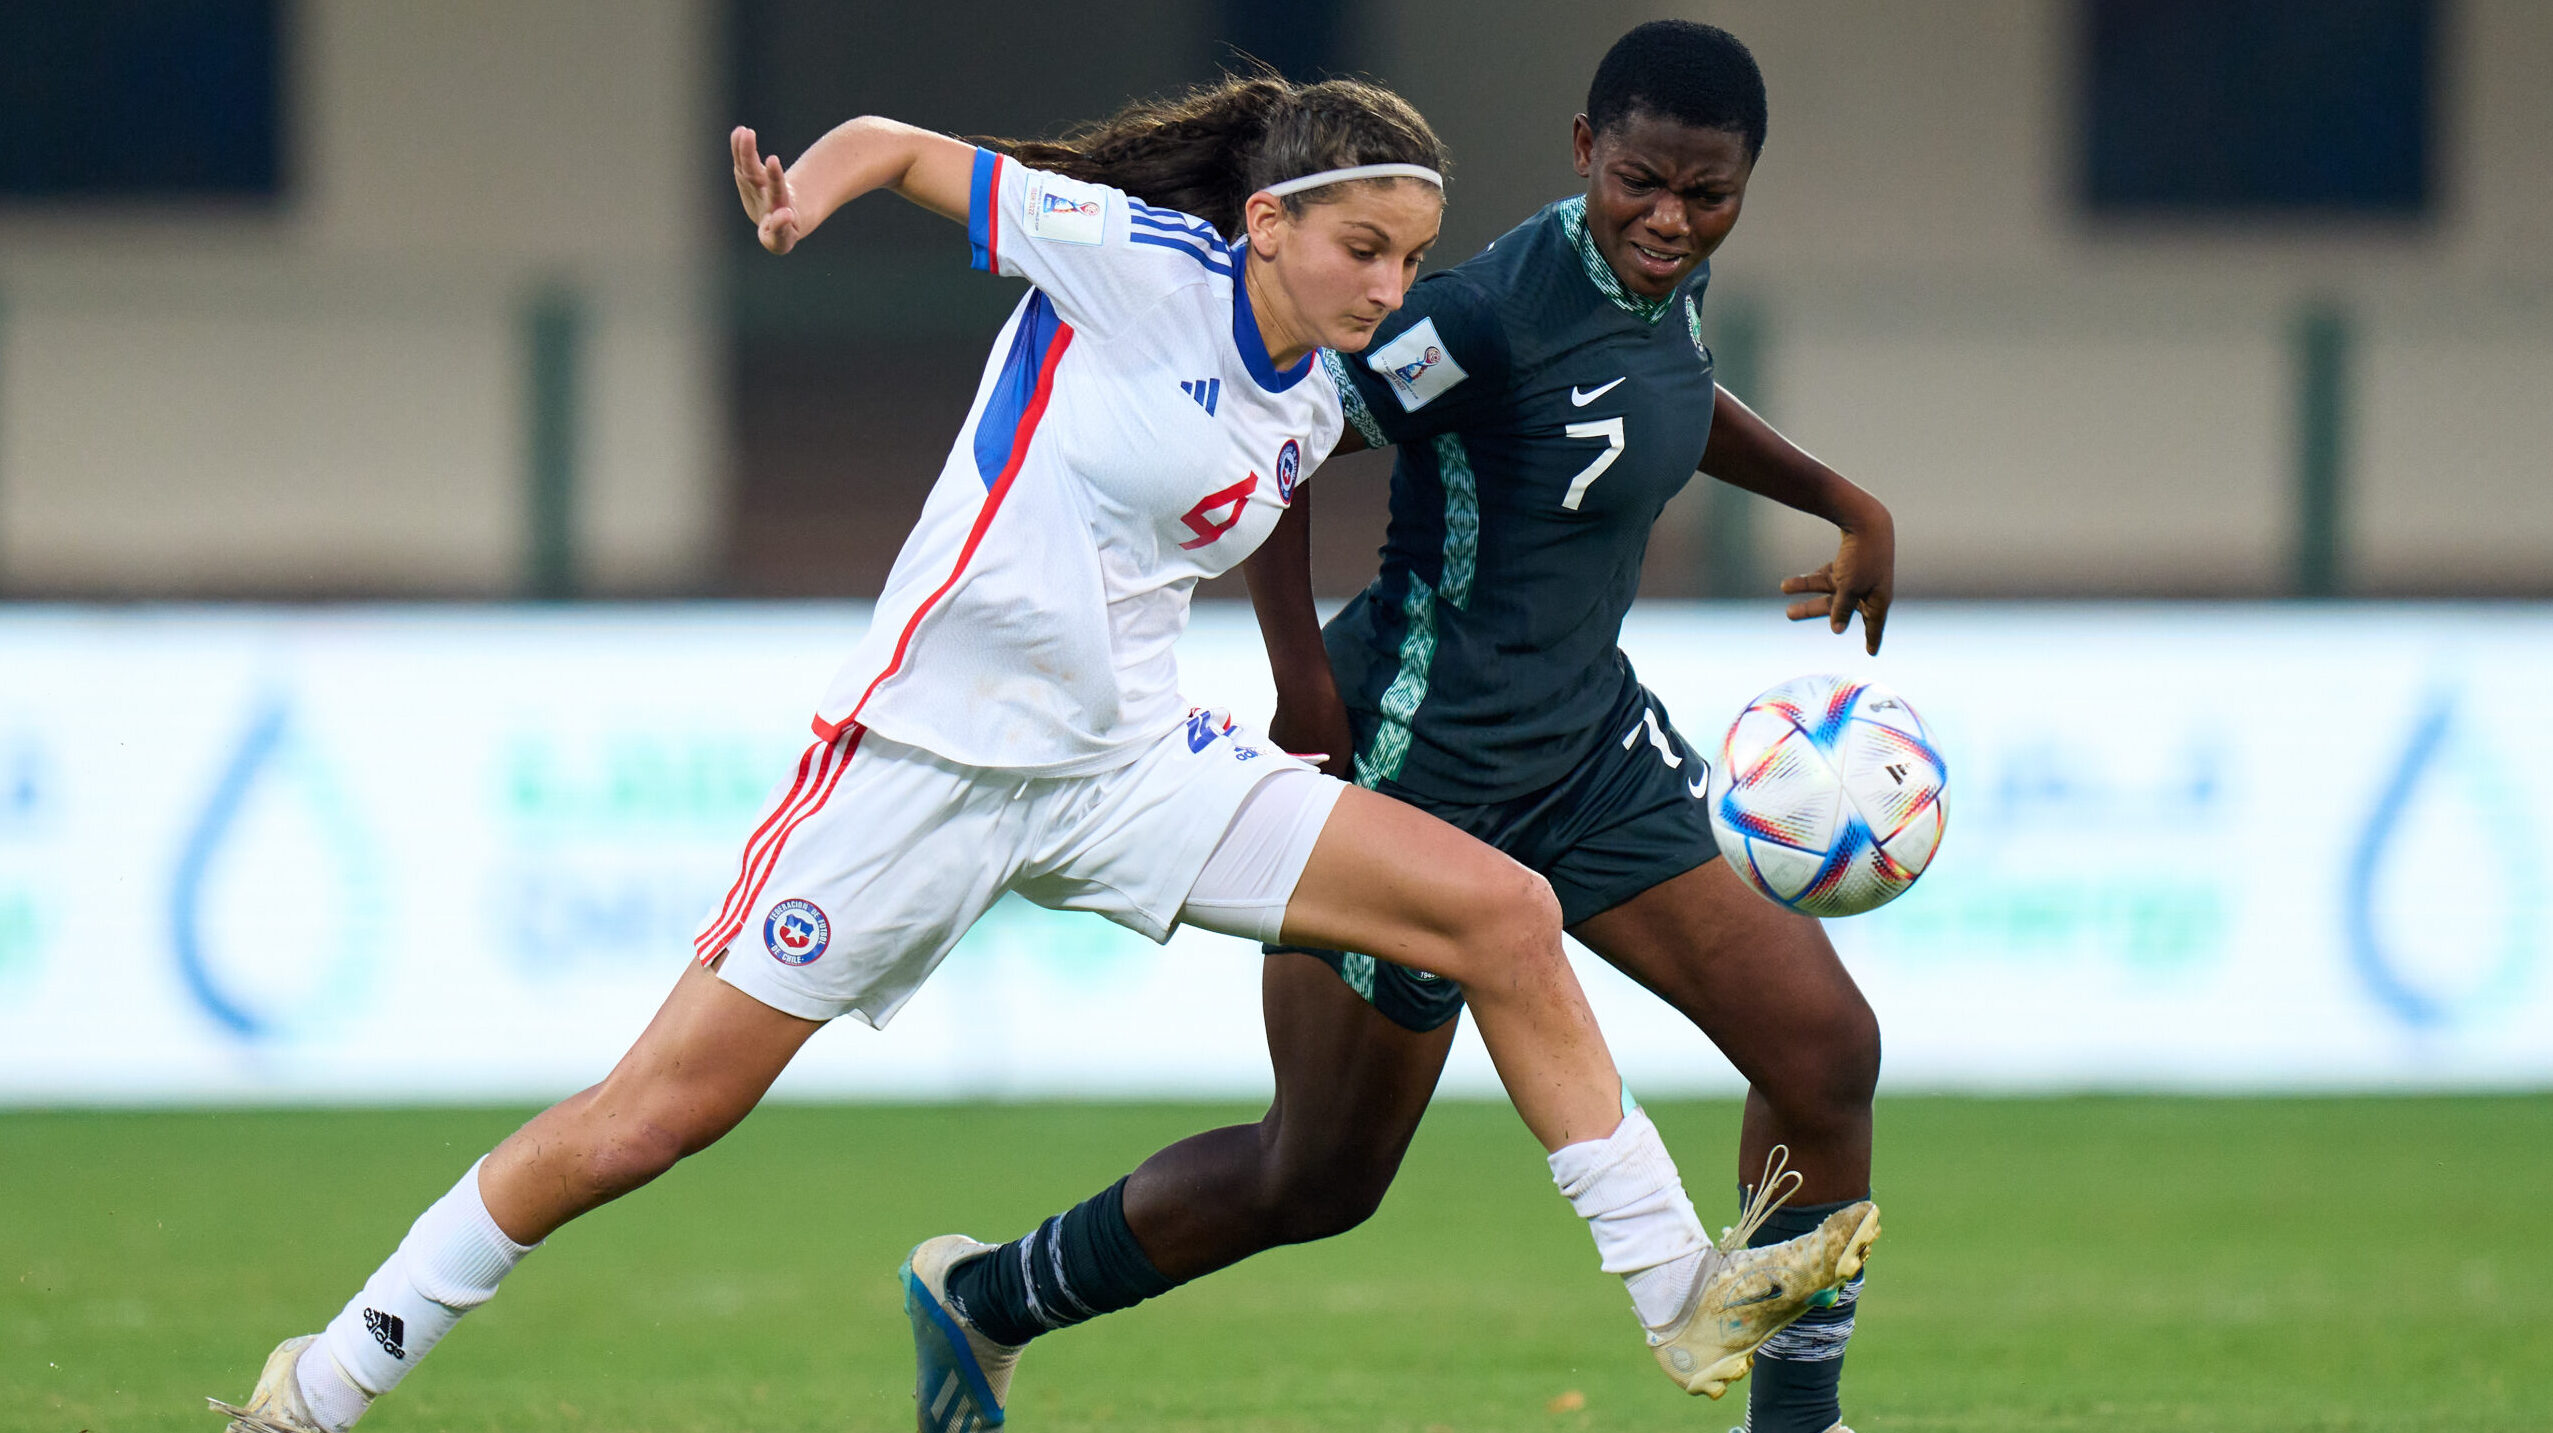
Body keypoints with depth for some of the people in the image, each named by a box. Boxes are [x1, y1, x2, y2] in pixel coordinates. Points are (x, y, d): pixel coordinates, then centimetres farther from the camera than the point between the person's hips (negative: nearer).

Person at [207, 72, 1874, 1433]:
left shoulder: (1319, 403, 7)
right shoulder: (1133, 262, -12)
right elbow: (889, 146, -8)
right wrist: (804, 192, -29)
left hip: (1130, 768, 6)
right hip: (931, 747, -6)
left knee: (1503, 912, -7)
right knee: (659, 1112, -7)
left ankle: (1683, 1291, -1)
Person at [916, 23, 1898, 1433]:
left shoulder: (1663, 273, 1)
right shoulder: (1495, 310, -26)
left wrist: (1841, 500, 17)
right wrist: (1305, 679, -20)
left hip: (1586, 737, 8)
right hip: (1419, 762, -8)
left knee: (1825, 1047, -5)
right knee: (1319, 1180, 6)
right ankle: (985, 1300, 27)